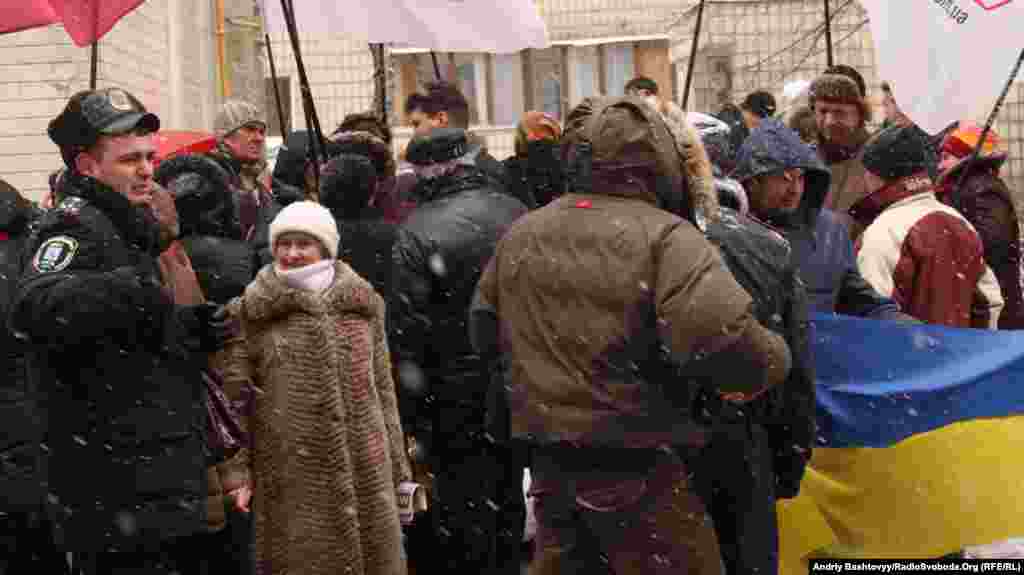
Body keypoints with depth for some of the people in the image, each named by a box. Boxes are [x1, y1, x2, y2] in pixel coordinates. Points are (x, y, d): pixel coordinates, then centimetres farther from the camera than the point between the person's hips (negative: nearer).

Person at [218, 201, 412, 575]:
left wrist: (396, 464, 9)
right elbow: (231, 393, -1)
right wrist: (236, 472, -9)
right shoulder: (254, 312, 1)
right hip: (291, 472, -2)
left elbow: (383, 387, 11)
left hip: (362, 466, 2)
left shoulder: (362, 303, 7)